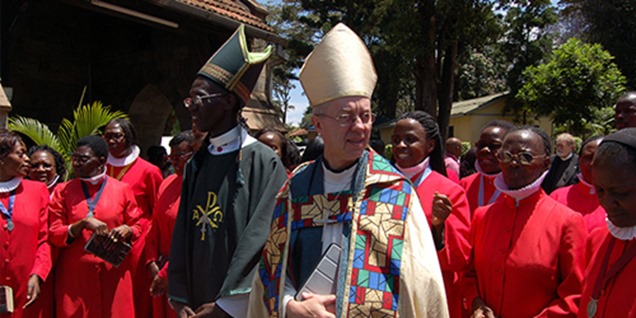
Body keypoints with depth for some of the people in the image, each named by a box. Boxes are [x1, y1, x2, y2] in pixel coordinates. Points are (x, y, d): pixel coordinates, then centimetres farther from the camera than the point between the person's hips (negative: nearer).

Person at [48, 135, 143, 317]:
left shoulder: (122, 190, 3)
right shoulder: (63, 191, 5)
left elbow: (137, 226, 8)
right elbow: (54, 234, 2)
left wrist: (127, 230, -14)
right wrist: (83, 223, -14)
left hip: (113, 275, 0)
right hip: (75, 277, 1)